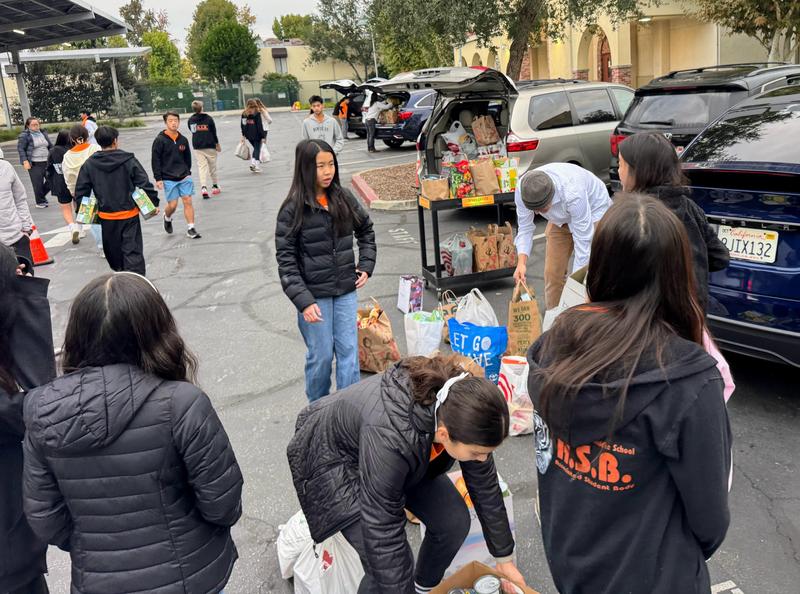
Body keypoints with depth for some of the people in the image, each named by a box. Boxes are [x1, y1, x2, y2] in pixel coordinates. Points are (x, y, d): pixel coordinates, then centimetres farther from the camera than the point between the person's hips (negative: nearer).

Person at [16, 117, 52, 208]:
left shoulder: (43, 133, 12)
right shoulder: (24, 135, -5)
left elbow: (50, 146, 19)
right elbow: (20, 148, -7)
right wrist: (25, 161, -14)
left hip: (47, 162, 6)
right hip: (34, 164, -6)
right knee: (38, 183, -3)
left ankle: (42, 195, 28)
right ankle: (40, 202, 13)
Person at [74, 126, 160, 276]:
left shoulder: (89, 164, -2)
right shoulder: (129, 161, -10)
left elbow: (81, 190, 2)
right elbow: (145, 184, -10)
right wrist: (154, 204, 2)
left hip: (106, 217, 3)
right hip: (129, 215, -3)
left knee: (113, 250, 20)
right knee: (133, 251, -2)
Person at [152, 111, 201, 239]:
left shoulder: (183, 140, 6)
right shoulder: (160, 140, -7)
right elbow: (155, 160, -6)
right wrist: (158, 178, -9)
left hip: (184, 177, 3)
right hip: (168, 179, -3)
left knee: (188, 201, -3)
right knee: (172, 205, -2)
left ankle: (191, 229, 2)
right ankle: (167, 218, 31)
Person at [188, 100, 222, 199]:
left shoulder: (191, 120, 1)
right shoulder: (208, 118, -7)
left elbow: (192, 131, 11)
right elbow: (214, 132, -3)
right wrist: (217, 144, 8)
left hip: (197, 147, 2)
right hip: (210, 146, -2)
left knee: (202, 166, 0)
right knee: (212, 166, 12)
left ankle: (203, 187, -17)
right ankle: (215, 186, 23)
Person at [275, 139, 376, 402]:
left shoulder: (344, 198, 2)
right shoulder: (293, 209, -11)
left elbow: (366, 230, 19)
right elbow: (286, 260, -12)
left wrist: (366, 265, 8)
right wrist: (303, 301, -18)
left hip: (346, 290, 4)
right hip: (314, 293, -3)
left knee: (349, 351, 5)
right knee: (321, 355, 6)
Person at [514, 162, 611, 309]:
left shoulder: (573, 194, -43)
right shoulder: (522, 190, -29)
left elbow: (583, 242, -36)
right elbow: (524, 228, -16)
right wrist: (521, 262, -31)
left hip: (593, 211, -4)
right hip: (560, 218, 5)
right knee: (552, 272, 1)